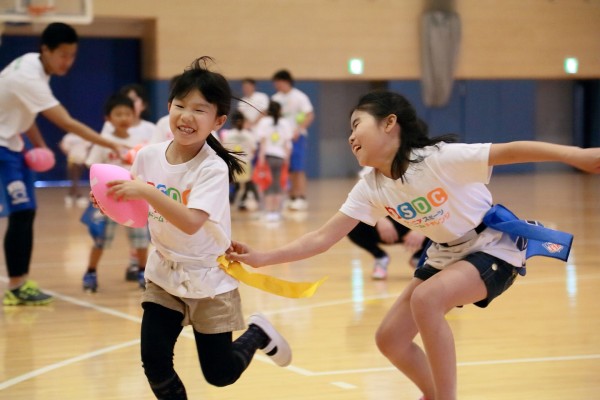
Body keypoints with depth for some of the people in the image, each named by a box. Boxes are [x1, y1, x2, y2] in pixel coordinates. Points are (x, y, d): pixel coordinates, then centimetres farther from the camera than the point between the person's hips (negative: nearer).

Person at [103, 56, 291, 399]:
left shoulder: (213, 168, -22)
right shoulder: (148, 157, -8)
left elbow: (190, 222, -36)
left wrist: (146, 191, -41)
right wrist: (114, 205, -13)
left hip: (208, 280, -4)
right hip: (163, 275, 4)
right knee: (155, 364, -5)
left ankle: (258, 334, 35)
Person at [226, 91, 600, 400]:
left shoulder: (440, 158, -27)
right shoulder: (371, 189, -8)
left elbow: (511, 151, -31)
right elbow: (323, 238, -7)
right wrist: (262, 258, -17)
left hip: (494, 247, -7)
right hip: (446, 254, 7)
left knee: (425, 299, -32)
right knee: (390, 339, 2)